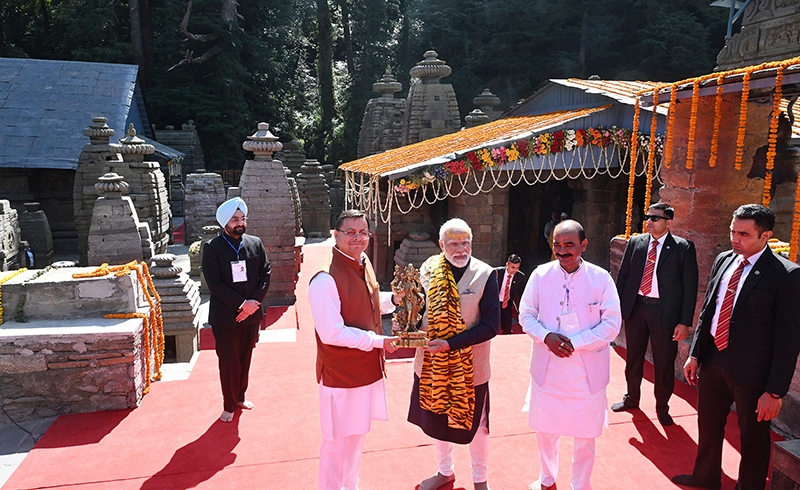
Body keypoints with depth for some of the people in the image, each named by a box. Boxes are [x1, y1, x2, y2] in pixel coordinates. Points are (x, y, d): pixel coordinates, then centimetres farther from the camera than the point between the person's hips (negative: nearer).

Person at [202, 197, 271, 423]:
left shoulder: (256, 244, 4)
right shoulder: (212, 248, -7)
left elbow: (265, 275, 2)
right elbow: (214, 284, -13)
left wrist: (253, 302, -12)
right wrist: (241, 303, -18)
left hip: (251, 315, 4)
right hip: (225, 317, -3)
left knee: (245, 359, 16)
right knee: (228, 362, 5)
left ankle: (240, 397, 35)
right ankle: (229, 405, 21)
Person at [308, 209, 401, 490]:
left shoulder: (363, 264, 4)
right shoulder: (325, 279, -25)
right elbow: (331, 333, -26)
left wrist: (394, 299, 4)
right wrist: (377, 340, -21)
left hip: (366, 369, 9)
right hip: (341, 374, -9)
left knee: (357, 434, 24)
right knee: (337, 441, 8)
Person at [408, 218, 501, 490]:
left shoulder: (485, 274, -14)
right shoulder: (428, 270, -4)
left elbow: (491, 326, -16)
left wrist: (450, 343, -23)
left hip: (469, 365, -3)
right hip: (432, 361, 3)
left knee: (474, 424, 14)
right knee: (436, 418, 20)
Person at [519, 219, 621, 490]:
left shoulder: (601, 278, -7)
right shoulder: (540, 275, -4)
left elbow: (612, 324, -8)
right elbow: (526, 315, 2)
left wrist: (574, 343, -18)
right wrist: (546, 337, -17)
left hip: (587, 371, -1)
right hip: (547, 367, 2)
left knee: (585, 434, 12)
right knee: (545, 429, 17)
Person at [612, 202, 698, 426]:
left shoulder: (683, 248, -6)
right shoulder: (635, 243, 5)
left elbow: (690, 288, -6)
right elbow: (622, 277, 9)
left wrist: (685, 322, -10)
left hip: (664, 312, -3)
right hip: (635, 307, 3)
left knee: (664, 363, 7)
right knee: (633, 357, 16)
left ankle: (662, 407, 27)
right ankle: (632, 398, 36)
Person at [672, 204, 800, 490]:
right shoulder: (723, 260, 5)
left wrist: (775, 391, -15)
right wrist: (695, 354, 9)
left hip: (751, 369, -6)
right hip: (713, 359, 6)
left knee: (753, 437, 13)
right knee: (708, 425, 22)